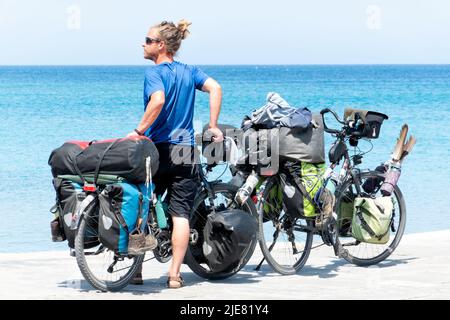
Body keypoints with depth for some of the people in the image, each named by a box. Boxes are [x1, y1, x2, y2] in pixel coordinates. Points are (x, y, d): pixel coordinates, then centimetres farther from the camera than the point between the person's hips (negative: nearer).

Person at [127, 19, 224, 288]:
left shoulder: (154, 72, -7)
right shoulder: (189, 71, 10)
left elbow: (158, 100, -26)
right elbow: (215, 88, -2)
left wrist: (139, 130, -19)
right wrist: (213, 127, 1)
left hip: (157, 149, -4)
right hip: (186, 152, 4)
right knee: (181, 214, 2)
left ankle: (136, 270, 10)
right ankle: (175, 274, -3)